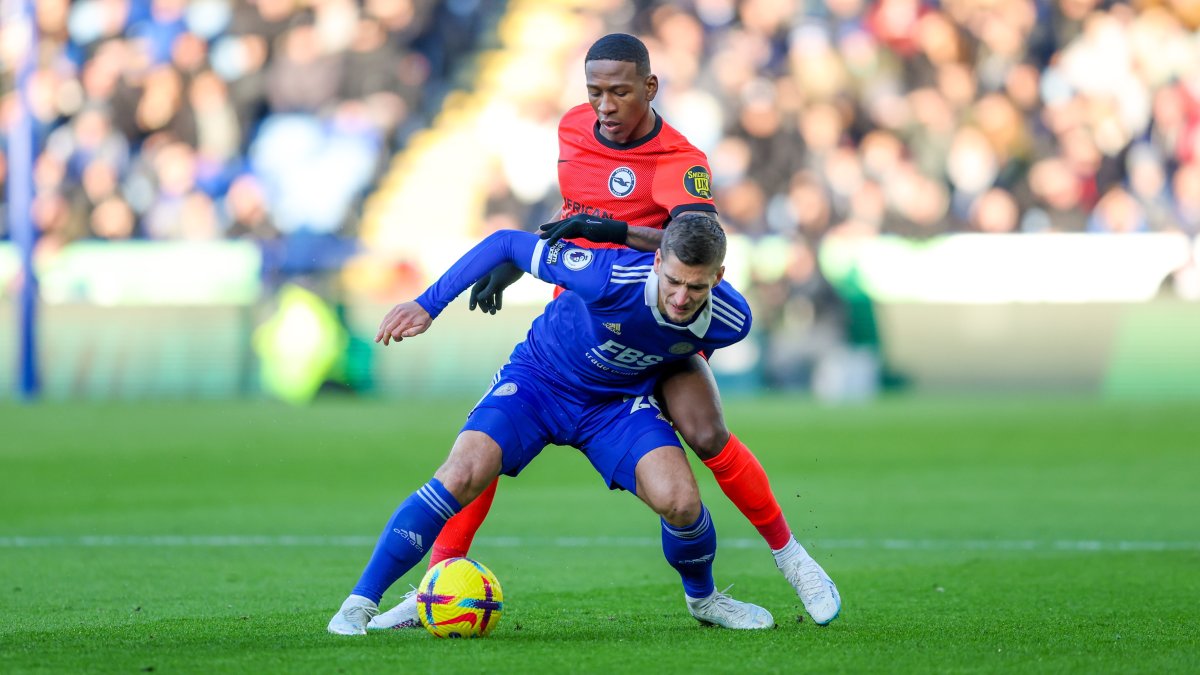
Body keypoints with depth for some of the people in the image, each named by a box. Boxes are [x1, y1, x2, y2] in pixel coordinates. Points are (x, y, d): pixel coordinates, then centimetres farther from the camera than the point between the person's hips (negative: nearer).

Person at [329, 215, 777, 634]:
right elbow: (506, 243, -22)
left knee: (680, 500, -21)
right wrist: (428, 304, -21)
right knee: (463, 474, -26)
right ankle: (360, 603, -16)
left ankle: (702, 598, 13)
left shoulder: (730, 321, -24)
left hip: (619, 400, 3)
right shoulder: (609, 278, -35)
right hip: (539, 378, -3)